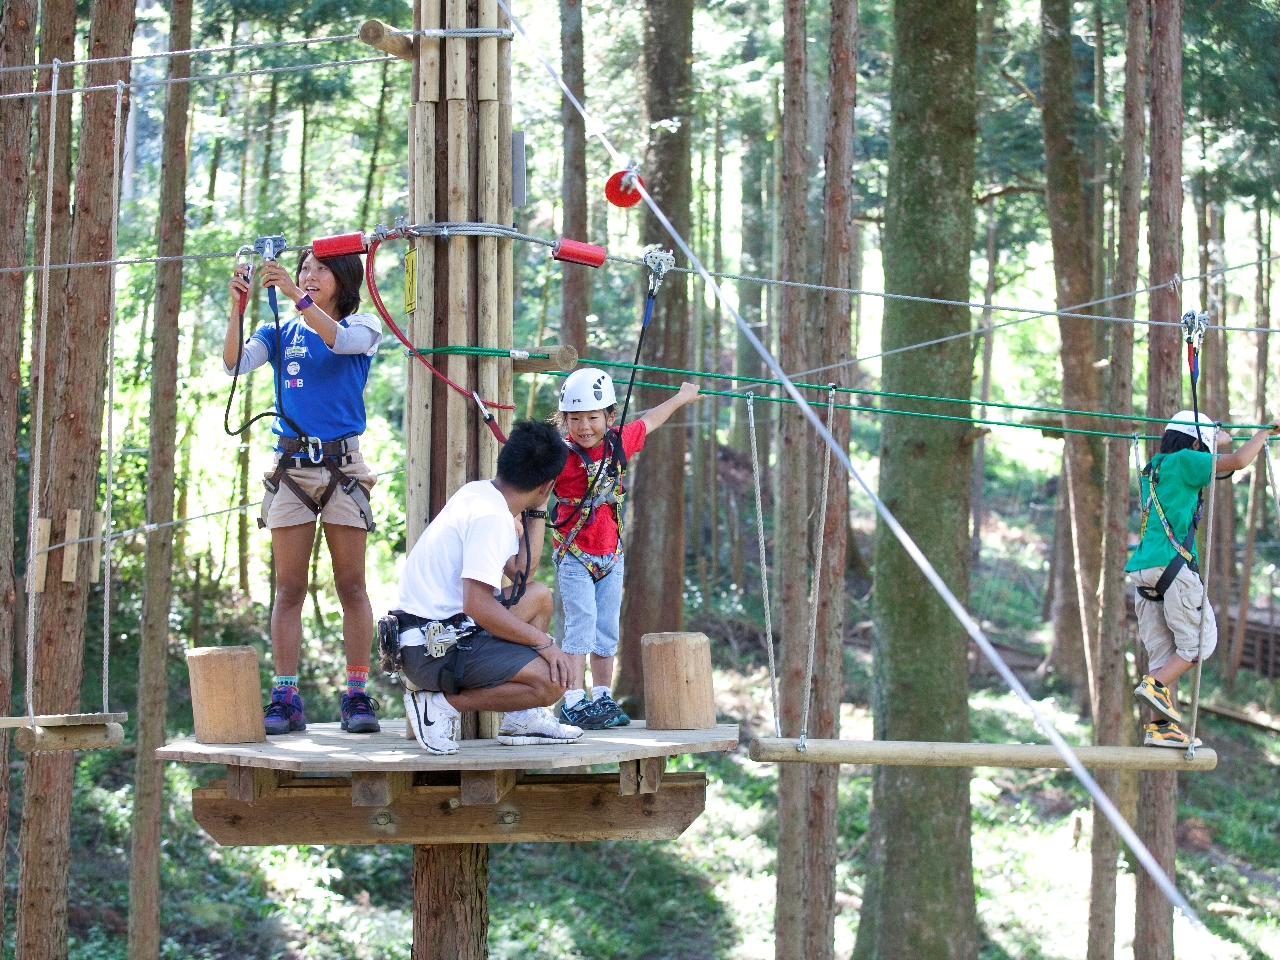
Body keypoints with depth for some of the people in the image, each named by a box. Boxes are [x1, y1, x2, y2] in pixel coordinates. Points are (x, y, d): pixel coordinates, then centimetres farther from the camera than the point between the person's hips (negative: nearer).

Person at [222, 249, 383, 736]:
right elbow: (235, 363, -4)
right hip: (290, 468, 2)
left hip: (342, 465, -2)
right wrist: (237, 308, -18)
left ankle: (357, 695, 1)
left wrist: (297, 295, -29)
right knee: (289, 588, -1)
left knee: (351, 585, -2)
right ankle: (285, 697, -2)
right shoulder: (281, 333, 12)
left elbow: (340, 339, -19)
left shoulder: (362, 327, 5)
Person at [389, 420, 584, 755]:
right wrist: (545, 642, -16)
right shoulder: (490, 516, -19)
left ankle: (520, 719, 15)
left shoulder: (481, 494, 11)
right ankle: (441, 703, -9)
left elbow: (521, 571, 21)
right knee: (551, 681, -20)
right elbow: (478, 606, -25)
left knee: (539, 596, 24)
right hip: (433, 648, -11)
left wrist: (537, 510, 16)